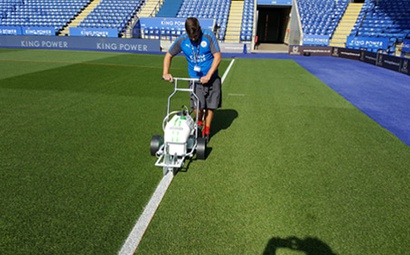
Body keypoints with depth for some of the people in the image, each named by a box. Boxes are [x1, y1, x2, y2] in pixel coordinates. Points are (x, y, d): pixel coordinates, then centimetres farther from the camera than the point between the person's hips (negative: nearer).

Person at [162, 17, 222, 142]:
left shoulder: (209, 36, -11)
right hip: (195, 79, 0)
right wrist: (165, 73, -7)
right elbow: (168, 55, 6)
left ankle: (207, 130, 26)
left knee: (211, 105, 3)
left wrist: (208, 75, -19)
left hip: (212, 78, 0)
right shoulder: (182, 40, -5)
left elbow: (218, 56, -12)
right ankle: (199, 124, 20)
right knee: (198, 107, -14)